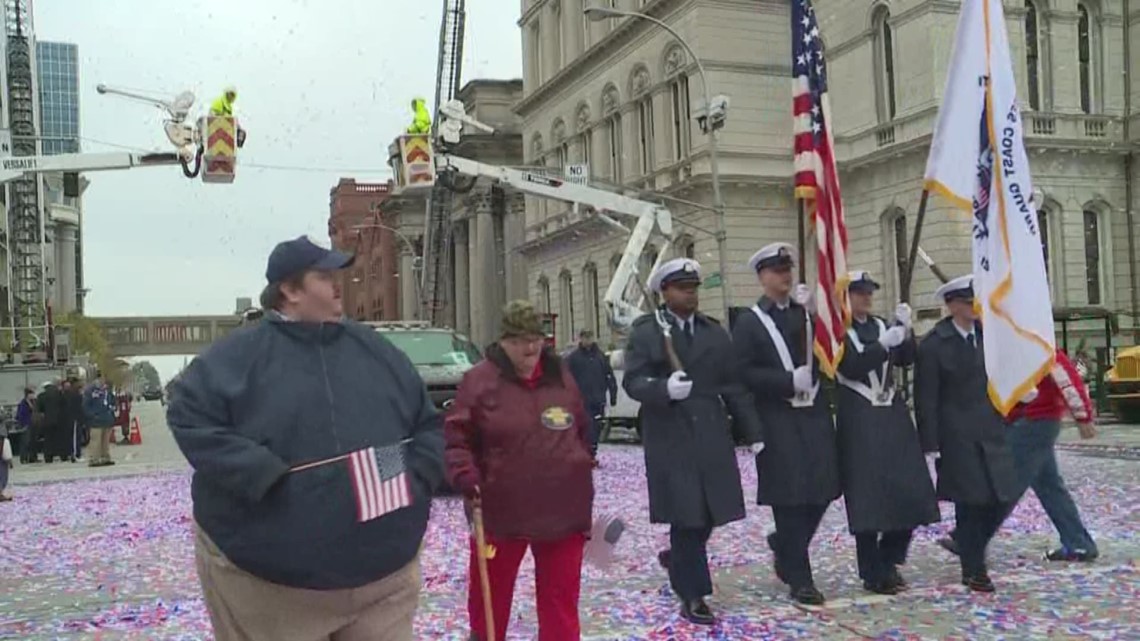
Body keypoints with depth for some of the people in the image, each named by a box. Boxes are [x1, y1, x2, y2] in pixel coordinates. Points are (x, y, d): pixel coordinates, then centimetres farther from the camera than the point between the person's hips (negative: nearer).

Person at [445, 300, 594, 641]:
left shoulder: (561, 375, 6)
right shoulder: (480, 380, -7)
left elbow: (582, 431, 16)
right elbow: (455, 438, -6)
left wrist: (582, 471, 15)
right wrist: (465, 476, -21)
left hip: (562, 507, 3)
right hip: (501, 508, -3)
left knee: (561, 596, 11)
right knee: (490, 594, 13)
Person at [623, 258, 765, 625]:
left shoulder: (715, 332, 12)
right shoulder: (645, 331, 0)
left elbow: (733, 387, 10)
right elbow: (633, 381, -9)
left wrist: (752, 432, 7)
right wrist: (665, 388, -29)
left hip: (711, 435, 4)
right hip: (670, 437, -4)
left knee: (708, 512, 9)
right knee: (686, 515, -3)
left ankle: (677, 558, 38)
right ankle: (692, 596, 8)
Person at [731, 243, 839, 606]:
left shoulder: (807, 312, 13)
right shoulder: (749, 322, 0)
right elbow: (744, 373, -8)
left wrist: (814, 314, -10)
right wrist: (789, 381, -16)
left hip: (815, 413, 5)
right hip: (778, 420, -4)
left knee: (821, 491, 5)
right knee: (789, 498, -1)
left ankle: (783, 546, 31)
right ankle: (799, 580, 9)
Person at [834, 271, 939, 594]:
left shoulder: (881, 325, 14)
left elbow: (906, 359, 4)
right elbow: (852, 367, -16)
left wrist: (905, 329, -10)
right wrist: (884, 343, -23)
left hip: (893, 416, 6)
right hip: (859, 422, -5)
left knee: (909, 493, 4)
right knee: (867, 499, -3)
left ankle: (888, 559, 22)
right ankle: (874, 573, 8)